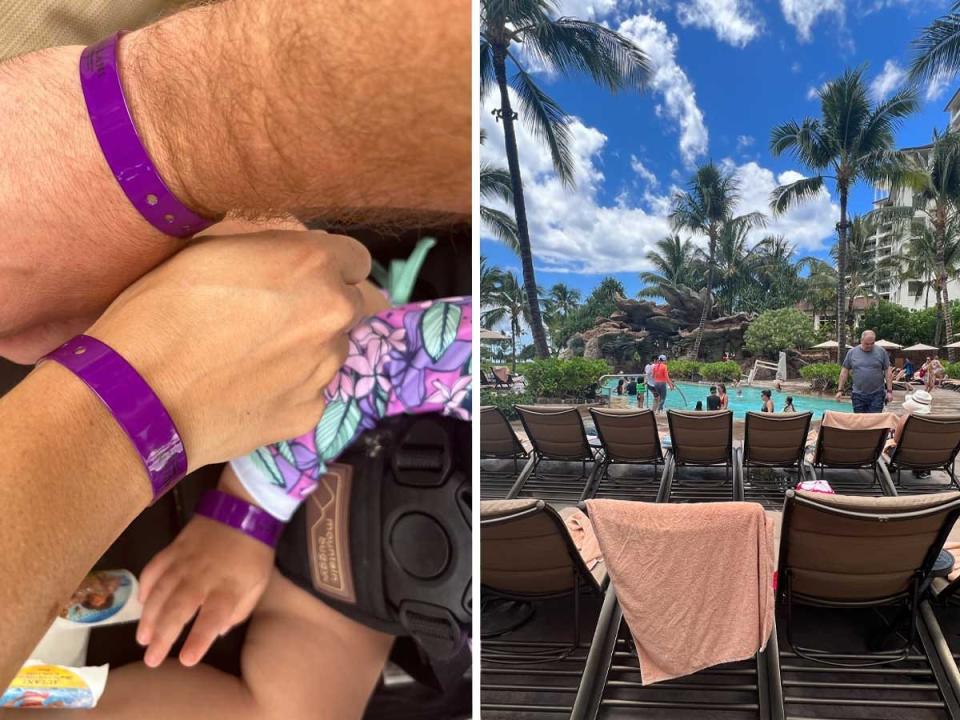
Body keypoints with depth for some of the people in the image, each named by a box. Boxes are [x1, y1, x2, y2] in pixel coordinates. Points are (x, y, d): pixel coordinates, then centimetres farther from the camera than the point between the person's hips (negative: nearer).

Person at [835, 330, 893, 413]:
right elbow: (844, 371, 7)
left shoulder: (881, 352, 2)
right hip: (858, 395, 1)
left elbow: (887, 371, 3)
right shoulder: (852, 352, 4)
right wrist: (840, 390, 4)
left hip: (876, 395, -1)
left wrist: (889, 391, -2)